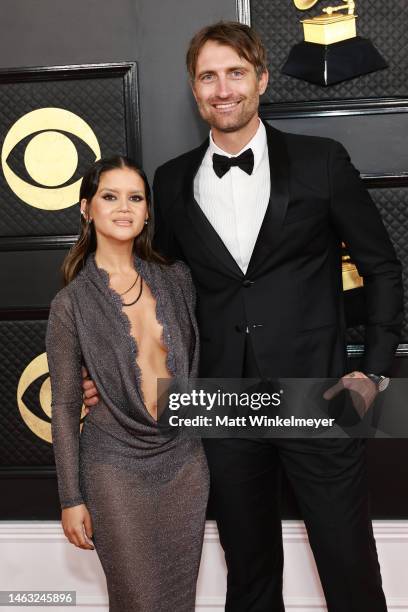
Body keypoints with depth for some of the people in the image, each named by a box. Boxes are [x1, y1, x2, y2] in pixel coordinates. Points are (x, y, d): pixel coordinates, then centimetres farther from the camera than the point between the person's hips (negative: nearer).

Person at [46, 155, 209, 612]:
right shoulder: (71, 303, -10)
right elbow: (64, 406, -4)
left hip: (184, 455, 4)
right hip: (116, 463, -3)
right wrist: (71, 498, -3)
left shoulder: (176, 278, 0)